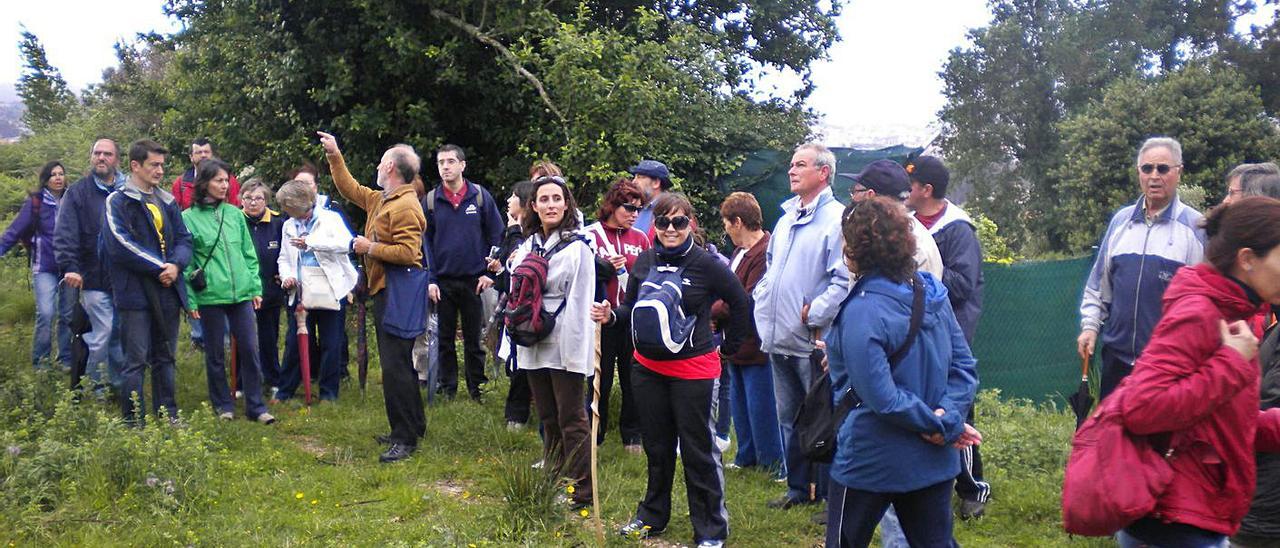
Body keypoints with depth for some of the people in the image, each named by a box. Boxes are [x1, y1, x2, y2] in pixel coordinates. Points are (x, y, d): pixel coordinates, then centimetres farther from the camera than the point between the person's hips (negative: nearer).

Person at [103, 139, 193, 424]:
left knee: (165, 358, 14)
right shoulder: (118, 202, -4)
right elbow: (120, 244, -15)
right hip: (136, 292, -6)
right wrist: (159, 267, -16)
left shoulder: (168, 202, 14)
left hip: (168, 291, 6)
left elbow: (184, 239, 9)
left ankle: (168, 415, 23)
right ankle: (133, 421, 6)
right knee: (136, 361, -2)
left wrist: (176, 264, -11)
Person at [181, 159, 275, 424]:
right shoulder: (189, 218, -3)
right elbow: (185, 261, -3)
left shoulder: (234, 213, 8)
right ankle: (223, 405, 23)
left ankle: (256, 406, 11)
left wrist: (256, 287, 7)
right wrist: (190, 299, -7)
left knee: (250, 349, 2)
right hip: (210, 296, -3)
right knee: (215, 353, 9)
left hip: (241, 293, 3)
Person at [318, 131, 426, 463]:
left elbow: (408, 252, -26)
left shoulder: (405, 206, -17)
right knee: (398, 363, 17)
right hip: (384, 291, 11)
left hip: (397, 294, -11)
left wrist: (370, 248, -15)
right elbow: (349, 189, 30)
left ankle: (405, 438, -4)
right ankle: (412, 427, 28)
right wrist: (334, 156, 27)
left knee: (395, 365, -10)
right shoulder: (379, 199, 14)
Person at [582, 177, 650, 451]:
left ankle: (632, 435, 22)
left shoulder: (640, 238, 9)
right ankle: (593, 435, 20)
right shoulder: (590, 235, -4)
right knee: (600, 379, 5)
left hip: (633, 318, 3)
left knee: (633, 378, 8)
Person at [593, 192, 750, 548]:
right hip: (647, 368, 5)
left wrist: (729, 347, 3)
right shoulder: (644, 261, 2)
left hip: (693, 370, -5)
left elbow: (740, 303, -1)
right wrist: (611, 316, -7)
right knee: (656, 446, 19)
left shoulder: (706, 264, -12)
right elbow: (632, 308, 13)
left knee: (698, 450, 4)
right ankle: (652, 516, 36)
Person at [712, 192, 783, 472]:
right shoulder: (741, 251, 10)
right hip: (737, 342, 10)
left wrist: (711, 311, -13)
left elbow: (748, 302, -25)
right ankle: (746, 456, 33)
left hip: (755, 345, -10)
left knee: (760, 407, 1)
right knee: (740, 405, 20)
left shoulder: (765, 254, -23)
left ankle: (773, 462, 15)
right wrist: (717, 314, -6)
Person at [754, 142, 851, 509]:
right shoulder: (786, 219, 15)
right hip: (779, 340, 8)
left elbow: (845, 280, -21)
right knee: (789, 418, 17)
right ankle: (799, 488, 31)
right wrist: (763, 301, 13)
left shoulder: (837, 220, -13)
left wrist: (814, 315, -19)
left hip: (813, 341, -8)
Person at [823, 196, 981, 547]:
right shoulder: (932, 293, 1)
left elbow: (881, 398, -25)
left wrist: (938, 425, -14)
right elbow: (965, 367, 3)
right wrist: (949, 417, -9)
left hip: (872, 463, -6)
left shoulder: (862, 312, -22)